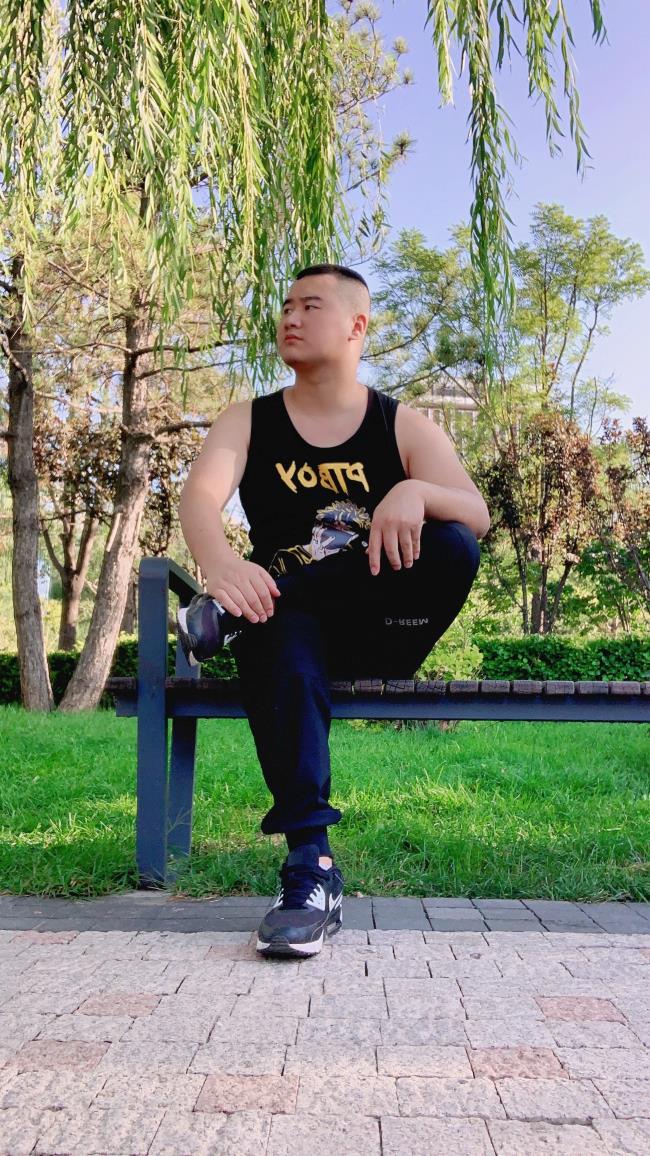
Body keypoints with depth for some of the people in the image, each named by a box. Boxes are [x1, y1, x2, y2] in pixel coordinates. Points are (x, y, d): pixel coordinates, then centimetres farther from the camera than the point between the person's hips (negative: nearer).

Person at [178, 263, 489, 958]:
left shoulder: (404, 426, 6)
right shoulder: (249, 422, 8)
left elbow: (476, 516, -9)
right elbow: (199, 496, -13)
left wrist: (415, 492, -33)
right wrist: (219, 562, -37)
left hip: (380, 634, 1)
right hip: (291, 616, 0)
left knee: (452, 548, -28)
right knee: (282, 640, -37)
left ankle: (232, 614, -28)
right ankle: (309, 862, -39)